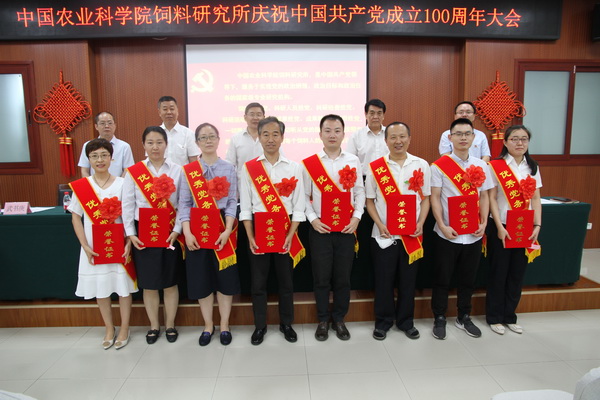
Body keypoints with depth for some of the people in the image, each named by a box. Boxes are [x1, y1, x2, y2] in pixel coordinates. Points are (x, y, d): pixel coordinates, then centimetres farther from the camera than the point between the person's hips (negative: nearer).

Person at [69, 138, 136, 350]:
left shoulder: (122, 184, -4)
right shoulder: (80, 186, 0)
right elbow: (76, 217, 2)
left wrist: (129, 242, -14)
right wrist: (85, 246, -6)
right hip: (94, 247, 2)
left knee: (123, 287, 5)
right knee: (100, 288, 11)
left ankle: (124, 329, 23)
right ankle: (109, 329, 29)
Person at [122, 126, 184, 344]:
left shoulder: (177, 170, -1)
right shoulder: (133, 171, 2)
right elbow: (127, 205, 2)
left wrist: (177, 230, -10)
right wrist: (131, 234, -4)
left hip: (170, 233, -1)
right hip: (143, 233, 1)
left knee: (170, 281, 9)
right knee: (148, 283, 10)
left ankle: (170, 324, 27)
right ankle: (154, 326, 28)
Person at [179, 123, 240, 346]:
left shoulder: (229, 169, 3)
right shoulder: (188, 171, 5)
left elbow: (232, 202, -2)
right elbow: (184, 203, 0)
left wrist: (228, 230, -13)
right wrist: (187, 232, -10)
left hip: (223, 229, -1)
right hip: (198, 229, 1)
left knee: (225, 277, 5)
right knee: (201, 278, 7)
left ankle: (224, 325, 22)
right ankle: (208, 325, 25)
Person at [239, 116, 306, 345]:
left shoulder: (294, 168, 0)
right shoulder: (249, 168, 0)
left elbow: (298, 207, -1)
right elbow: (245, 206, 0)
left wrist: (290, 236, -9)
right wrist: (250, 237, -6)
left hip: (285, 232, 0)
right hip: (259, 232, 0)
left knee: (286, 281, 11)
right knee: (258, 283, 9)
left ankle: (286, 324, 30)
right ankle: (260, 326, 26)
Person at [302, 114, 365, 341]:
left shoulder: (353, 161, 3)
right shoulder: (309, 164, -2)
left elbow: (359, 192, 6)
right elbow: (304, 196, 1)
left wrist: (356, 217, -5)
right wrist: (312, 219, -10)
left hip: (347, 229, 1)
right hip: (320, 229, -1)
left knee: (343, 278, 10)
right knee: (321, 278, 7)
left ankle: (339, 319, 28)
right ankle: (323, 320, 25)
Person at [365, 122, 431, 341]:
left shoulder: (422, 165, 3)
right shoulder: (375, 167, -2)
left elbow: (425, 198, 6)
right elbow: (370, 200, 2)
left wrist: (420, 223, -7)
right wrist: (379, 224, -10)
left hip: (412, 235, 2)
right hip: (383, 235, -1)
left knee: (408, 280, 12)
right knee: (383, 280, 7)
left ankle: (406, 321, 30)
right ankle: (383, 321, 25)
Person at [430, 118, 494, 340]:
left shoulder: (481, 166, 7)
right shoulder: (439, 165, -6)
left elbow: (484, 196, 10)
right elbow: (434, 198, -8)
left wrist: (483, 223, -2)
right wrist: (442, 226, -15)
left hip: (473, 235, 4)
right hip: (448, 234, -4)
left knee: (468, 279, 15)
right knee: (442, 279, 7)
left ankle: (464, 317, 32)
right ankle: (439, 318, 22)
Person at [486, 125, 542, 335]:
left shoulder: (533, 167, 8)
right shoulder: (496, 166, -6)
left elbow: (536, 199, 7)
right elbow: (491, 198, -9)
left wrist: (537, 225, -3)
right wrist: (499, 227, -14)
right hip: (501, 227, -4)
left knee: (518, 273, 11)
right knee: (499, 272, 5)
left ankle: (509, 315, 26)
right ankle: (494, 316, 19)